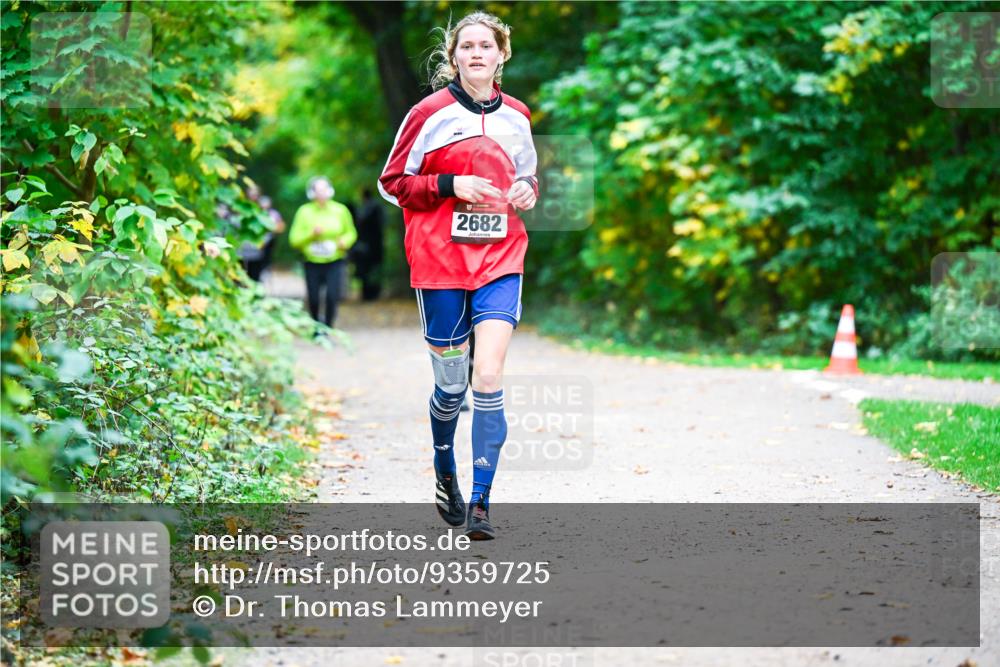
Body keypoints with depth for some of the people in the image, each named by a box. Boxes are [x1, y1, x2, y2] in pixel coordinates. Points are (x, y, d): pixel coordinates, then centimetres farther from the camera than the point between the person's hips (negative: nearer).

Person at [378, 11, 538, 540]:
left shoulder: (516, 116, 9)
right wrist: (451, 186, -14)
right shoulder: (431, 113, -3)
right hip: (440, 262, -2)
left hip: (501, 260, 2)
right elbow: (391, 183, -1)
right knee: (451, 385, 6)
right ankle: (445, 474, 35)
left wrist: (527, 193, 2)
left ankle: (479, 503, -9)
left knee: (488, 378, -13)